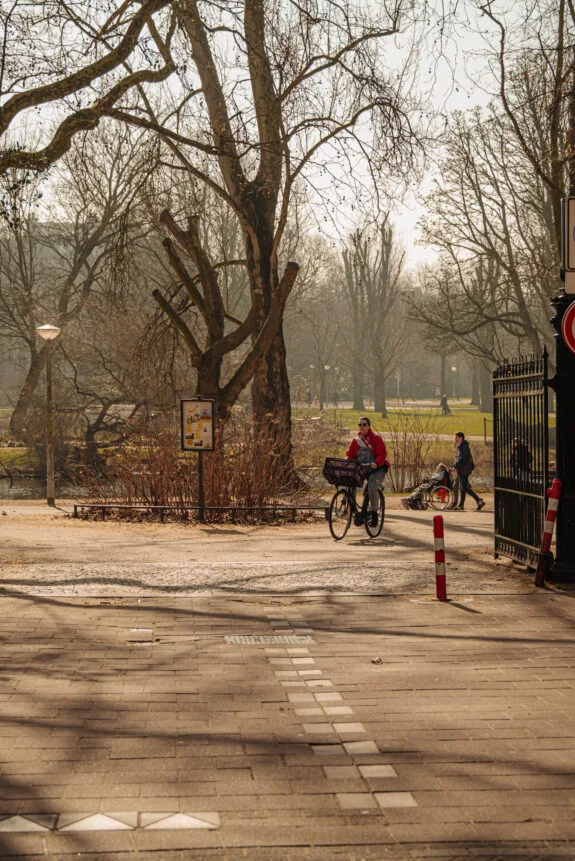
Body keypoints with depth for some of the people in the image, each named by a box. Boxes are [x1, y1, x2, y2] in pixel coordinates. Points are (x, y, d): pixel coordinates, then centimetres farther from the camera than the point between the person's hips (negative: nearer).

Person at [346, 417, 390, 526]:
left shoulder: (376, 438, -4)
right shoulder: (356, 440, 11)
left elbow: (382, 454, -12)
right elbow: (350, 454, 12)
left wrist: (376, 463, -32)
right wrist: (347, 461, -10)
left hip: (376, 469, -5)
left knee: (372, 487, -30)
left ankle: (374, 513, -11)